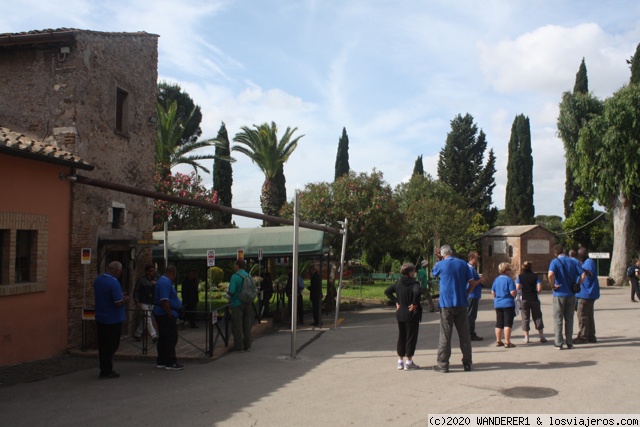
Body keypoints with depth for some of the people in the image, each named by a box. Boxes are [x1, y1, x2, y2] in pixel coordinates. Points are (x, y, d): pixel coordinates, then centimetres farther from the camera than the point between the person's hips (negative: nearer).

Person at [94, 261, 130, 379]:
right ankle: (106, 372, 7)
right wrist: (125, 300, -2)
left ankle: (104, 370, 22)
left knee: (102, 345, 14)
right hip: (113, 320, -8)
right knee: (111, 346, 2)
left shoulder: (98, 280, 4)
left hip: (100, 318, 8)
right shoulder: (114, 283, -22)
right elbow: (118, 303, -25)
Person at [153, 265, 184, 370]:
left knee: (163, 338, 14)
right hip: (166, 315, -11)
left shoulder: (163, 281, 15)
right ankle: (170, 362, -2)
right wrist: (170, 315, -23)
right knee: (171, 338, -6)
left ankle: (161, 361, 20)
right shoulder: (165, 283, -19)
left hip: (162, 314, 11)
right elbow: (164, 301, -25)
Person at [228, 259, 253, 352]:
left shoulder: (235, 276, -15)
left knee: (237, 326, 3)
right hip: (247, 303, 6)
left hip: (237, 304, -6)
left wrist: (230, 296, 1)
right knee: (247, 325, 12)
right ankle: (247, 346, 17)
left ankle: (239, 347, 5)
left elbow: (231, 291, -20)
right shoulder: (249, 276, 4)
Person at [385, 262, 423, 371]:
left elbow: (387, 291, 8)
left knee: (401, 337, 14)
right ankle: (409, 362, 8)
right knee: (411, 337, 4)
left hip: (400, 314, 6)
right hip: (411, 314, -6)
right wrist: (414, 304, -22)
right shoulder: (414, 283, -15)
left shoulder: (398, 283, 5)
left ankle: (400, 361, 19)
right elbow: (417, 292, -36)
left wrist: (396, 301, 6)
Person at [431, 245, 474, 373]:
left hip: (446, 304, -2)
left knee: (445, 335, 1)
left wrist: (438, 260, 23)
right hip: (461, 304, 2)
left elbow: (433, 273, 17)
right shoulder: (463, 264, 3)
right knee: (464, 334, 9)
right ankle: (467, 363, 13)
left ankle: (443, 364, 1)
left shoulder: (441, 265, -4)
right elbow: (471, 282, 5)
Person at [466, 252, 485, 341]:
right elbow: (472, 283, -23)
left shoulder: (472, 268, 16)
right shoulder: (470, 268, -17)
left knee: (472, 316, 15)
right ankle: (471, 335, 1)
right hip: (472, 295, -11)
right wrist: (480, 280, -9)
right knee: (471, 316, -4)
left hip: (474, 295, 11)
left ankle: (472, 334, 22)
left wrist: (479, 279, 6)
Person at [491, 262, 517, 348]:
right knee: (507, 324, -2)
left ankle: (498, 341, 20)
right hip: (508, 304, -6)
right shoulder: (509, 279, -13)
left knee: (499, 324, 13)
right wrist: (514, 295, 4)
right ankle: (507, 342, -3)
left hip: (498, 304, 6)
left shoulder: (496, 279, 7)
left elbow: (493, 292, 11)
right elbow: (513, 292, -17)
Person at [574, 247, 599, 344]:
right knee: (589, 315, 13)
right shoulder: (585, 262, 19)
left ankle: (583, 336, -6)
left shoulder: (589, 262, -13)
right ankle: (591, 336, 19)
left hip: (586, 293, -11)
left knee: (582, 314, -8)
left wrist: (580, 268, -49)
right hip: (586, 293, 11)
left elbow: (590, 273, -34)